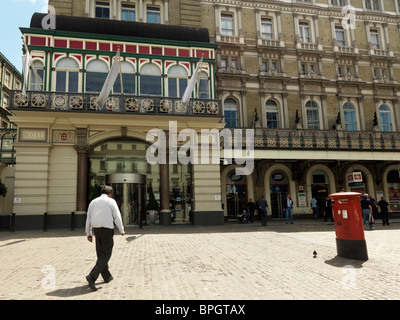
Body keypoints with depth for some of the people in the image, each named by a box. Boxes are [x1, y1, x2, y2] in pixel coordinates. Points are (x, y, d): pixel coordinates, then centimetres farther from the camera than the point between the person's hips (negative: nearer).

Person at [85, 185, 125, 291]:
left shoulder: (93, 202, 15)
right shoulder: (111, 201, 0)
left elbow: (88, 218, 10)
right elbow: (117, 216, -5)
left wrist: (88, 233, 13)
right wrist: (121, 230, 5)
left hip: (96, 229, 6)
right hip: (107, 229, -6)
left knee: (101, 253, 17)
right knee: (105, 255, -1)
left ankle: (107, 276, 27)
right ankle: (92, 277, -15)